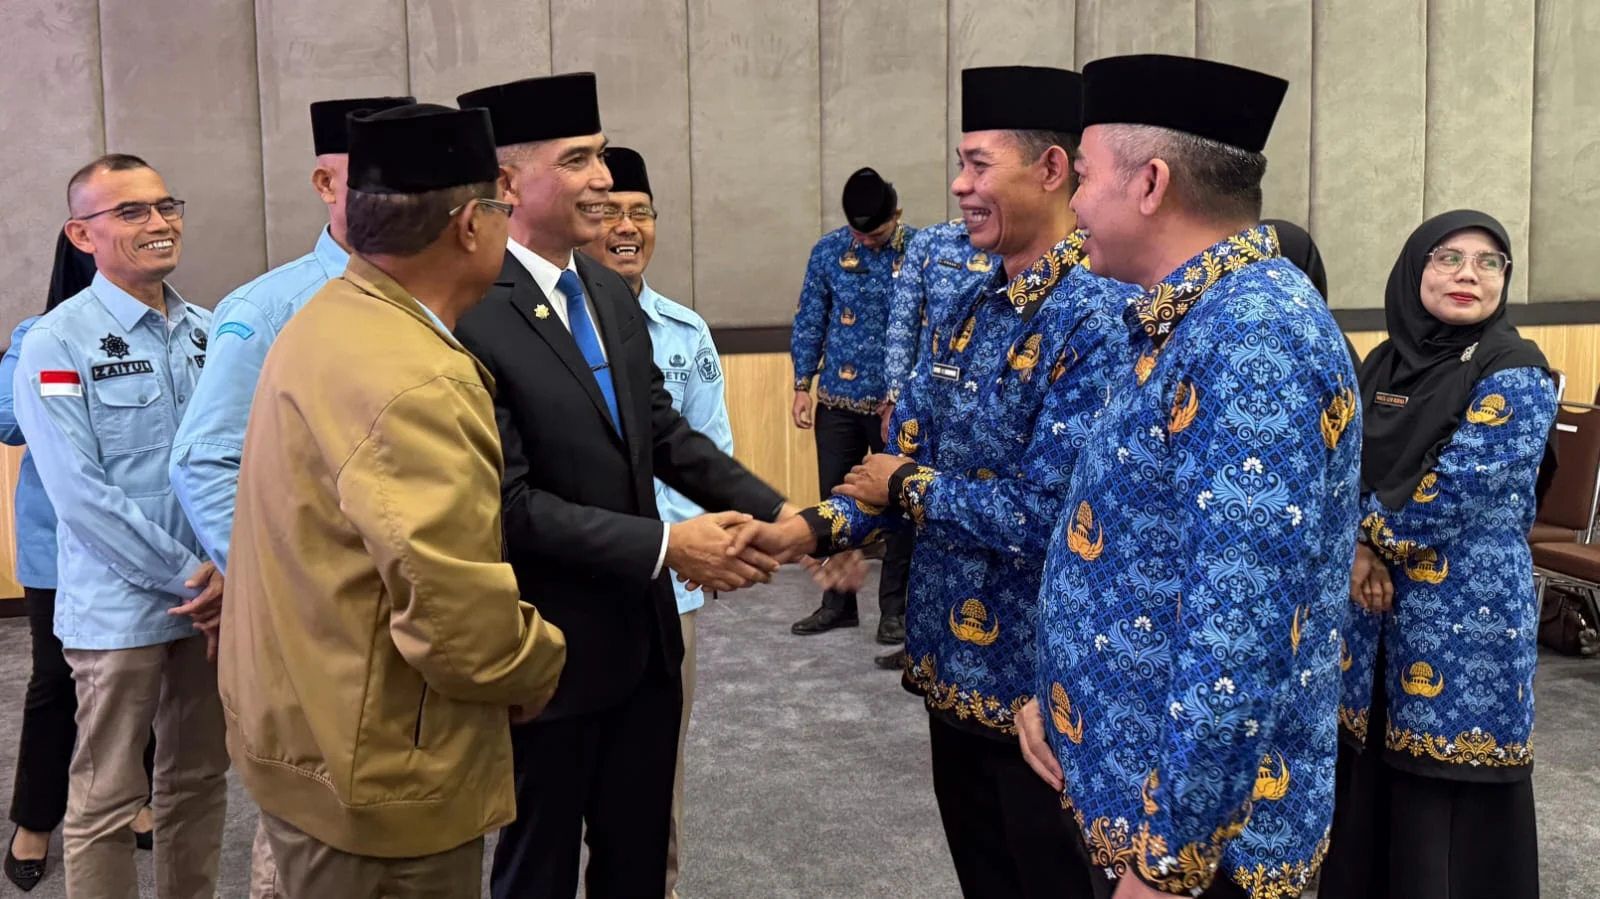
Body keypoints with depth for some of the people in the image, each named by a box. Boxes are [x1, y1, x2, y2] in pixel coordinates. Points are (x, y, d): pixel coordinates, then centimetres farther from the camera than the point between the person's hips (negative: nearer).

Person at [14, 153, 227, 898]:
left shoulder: (209, 331, 5)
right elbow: (81, 494, -16)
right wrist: (189, 576, -15)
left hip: (216, 595, 5)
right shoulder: (56, 342, -10)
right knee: (106, 801, 6)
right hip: (121, 607, -5)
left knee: (200, 779, 16)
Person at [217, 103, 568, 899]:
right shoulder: (411, 381, -27)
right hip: (376, 775, -10)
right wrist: (543, 664, -10)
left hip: (315, 735, 10)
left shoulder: (332, 322, 6)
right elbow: (461, 620, -28)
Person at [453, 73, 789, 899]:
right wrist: (664, 544, -22)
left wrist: (780, 513, -6)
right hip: (550, 651, -7)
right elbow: (510, 503, -23)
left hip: (645, 635, 7)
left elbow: (667, 434, 6)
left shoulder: (613, 296, 5)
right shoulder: (473, 318, -22)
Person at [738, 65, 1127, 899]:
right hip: (954, 669, 8)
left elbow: (1050, 517, -27)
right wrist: (808, 529, -9)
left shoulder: (1101, 319, -21)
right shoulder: (964, 315, 6)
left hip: (1048, 684, -8)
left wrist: (910, 488, -13)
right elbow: (903, 461, 8)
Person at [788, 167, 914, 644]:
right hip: (837, 400, 3)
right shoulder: (828, 250, 0)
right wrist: (802, 385, 1)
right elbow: (809, 321, 6)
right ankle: (838, 601, 24)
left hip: (897, 403, -3)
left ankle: (894, 607, 18)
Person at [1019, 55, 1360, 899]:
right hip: (1129, 788, 9)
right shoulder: (1189, 323, 9)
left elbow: (1241, 636, -28)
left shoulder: (1255, 336, -24)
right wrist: (1056, 691, 8)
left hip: (1191, 825, -9)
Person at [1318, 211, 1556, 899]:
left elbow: (1459, 487, -17)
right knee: (1365, 787, 12)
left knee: (1451, 807, 0)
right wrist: (1359, 549, -9)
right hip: (1372, 608, 6)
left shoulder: (1515, 373, -9)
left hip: (1464, 617, -5)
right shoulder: (1384, 364, 9)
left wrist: (1370, 530, -6)